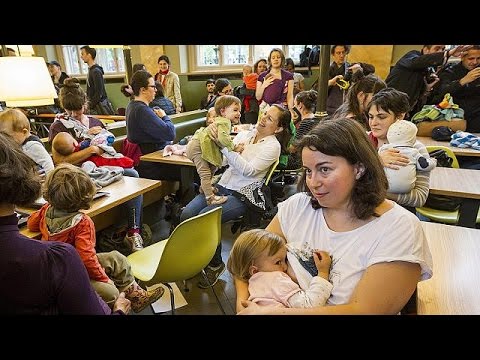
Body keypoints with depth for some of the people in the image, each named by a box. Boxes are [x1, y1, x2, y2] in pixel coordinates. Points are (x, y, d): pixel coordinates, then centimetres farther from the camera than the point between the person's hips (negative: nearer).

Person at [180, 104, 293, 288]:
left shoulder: (273, 146, -3)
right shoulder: (244, 134, 15)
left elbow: (249, 170, -17)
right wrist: (215, 136, -8)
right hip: (222, 185, 6)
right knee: (186, 214, -16)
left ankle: (215, 264, -2)